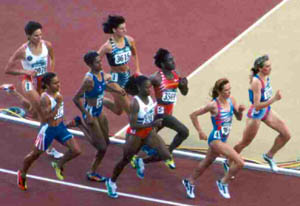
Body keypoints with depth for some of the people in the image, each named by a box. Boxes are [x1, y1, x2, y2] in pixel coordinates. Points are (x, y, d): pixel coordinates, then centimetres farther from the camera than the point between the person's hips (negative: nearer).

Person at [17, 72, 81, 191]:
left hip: (60, 127, 7)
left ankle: (59, 165, 22)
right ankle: (22, 174, 38)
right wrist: (58, 104, -36)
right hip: (48, 129, -7)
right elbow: (47, 117, -31)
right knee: (35, 154, 13)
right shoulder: (45, 98, -26)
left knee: (76, 150, -3)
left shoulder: (57, 93, -2)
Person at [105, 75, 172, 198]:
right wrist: (152, 124, -35)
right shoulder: (135, 103, -29)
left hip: (149, 132, 6)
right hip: (135, 135, -6)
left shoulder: (150, 98, -9)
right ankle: (111, 182, 39)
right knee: (125, 160, 13)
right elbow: (133, 125, -30)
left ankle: (141, 162, 22)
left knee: (166, 155, -4)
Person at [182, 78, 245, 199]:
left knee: (207, 163, 26)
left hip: (223, 139, 8)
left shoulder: (231, 100, -3)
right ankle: (223, 183, 3)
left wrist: (240, 110, -14)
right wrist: (200, 132, -9)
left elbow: (239, 118, 7)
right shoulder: (213, 105, -20)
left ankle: (190, 182, 48)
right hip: (215, 139, -8)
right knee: (239, 162, -18)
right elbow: (193, 115, -11)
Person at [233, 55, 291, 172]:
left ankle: (269, 156, 24)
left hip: (266, 111, 8)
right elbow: (257, 106, -34)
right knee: (245, 143, 10)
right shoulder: (256, 82, -32)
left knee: (286, 135, 4)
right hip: (255, 114, -8)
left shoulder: (266, 76, -8)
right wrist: (274, 99, -41)